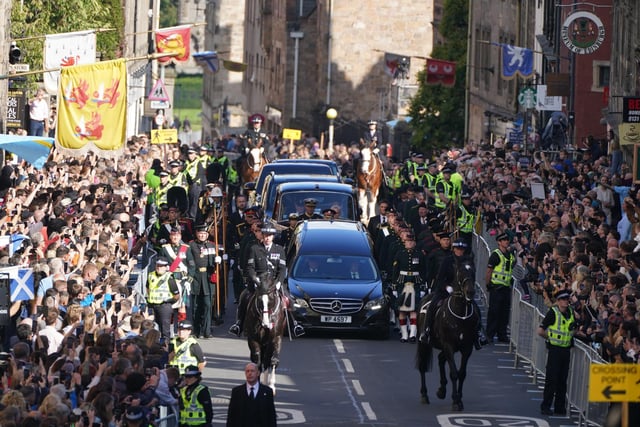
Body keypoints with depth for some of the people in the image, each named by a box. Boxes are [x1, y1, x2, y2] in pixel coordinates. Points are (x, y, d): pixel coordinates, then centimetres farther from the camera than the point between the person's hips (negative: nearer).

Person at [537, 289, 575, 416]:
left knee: (563, 379, 9)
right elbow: (540, 331, -10)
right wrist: (550, 337, 1)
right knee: (551, 378, -5)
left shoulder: (571, 312, 8)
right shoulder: (553, 312, -10)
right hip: (554, 349, -6)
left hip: (566, 349, 6)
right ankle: (545, 406, 0)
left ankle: (560, 407, 16)